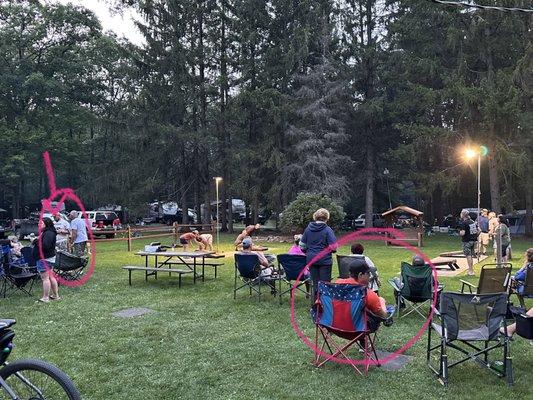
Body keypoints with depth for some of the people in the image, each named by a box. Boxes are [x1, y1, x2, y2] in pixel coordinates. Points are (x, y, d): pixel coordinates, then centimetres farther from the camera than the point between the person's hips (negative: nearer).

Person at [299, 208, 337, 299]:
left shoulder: (308, 229, 3)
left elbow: (302, 245, 8)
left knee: (315, 282, 13)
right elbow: (333, 247, -16)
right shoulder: (327, 230, -11)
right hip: (325, 260, -4)